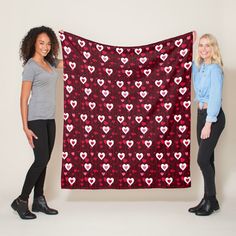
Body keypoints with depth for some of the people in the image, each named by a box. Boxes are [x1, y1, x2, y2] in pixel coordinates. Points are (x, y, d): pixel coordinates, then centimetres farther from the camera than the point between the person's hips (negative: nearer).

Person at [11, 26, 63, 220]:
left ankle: (39, 200, 18)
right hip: (36, 119, -7)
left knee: (44, 160, 9)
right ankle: (21, 201, 5)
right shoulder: (30, 66, -8)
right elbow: (24, 99, -11)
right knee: (41, 159, -9)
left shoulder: (49, 62, 12)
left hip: (50, 119, 7)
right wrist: (25, 127, -14)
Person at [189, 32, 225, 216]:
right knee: (207, 159, 10)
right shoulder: (200, 67, 10)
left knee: (203, 159, -7)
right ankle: (208, 200, 19)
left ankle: (211, 201, 7)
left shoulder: (214, 69, -14)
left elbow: (215, 97, -20)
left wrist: (209, 123, -23)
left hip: (213, 117, -8)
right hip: (202, 114, 8)